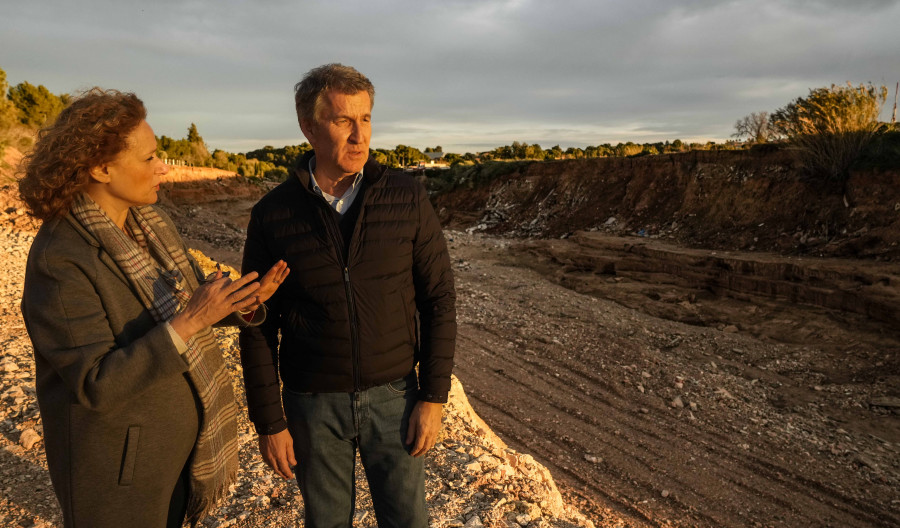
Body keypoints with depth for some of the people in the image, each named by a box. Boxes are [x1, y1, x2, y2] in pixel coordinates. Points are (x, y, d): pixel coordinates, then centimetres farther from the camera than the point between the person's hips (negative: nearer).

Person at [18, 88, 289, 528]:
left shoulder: (149, 224, -1)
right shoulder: (59, 260, -24)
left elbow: (190, 297, 7)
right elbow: (95, 385, -26)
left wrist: (245, 300, -13)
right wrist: (186, 323, -34)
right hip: (117, 464, -7)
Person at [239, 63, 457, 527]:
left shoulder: (407, 198, -9)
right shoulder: (273, 214, -8)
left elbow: (438, 300, -5)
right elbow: (258, 327, -3)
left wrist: (434, 396, -7)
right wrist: (269, 422, -2)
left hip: (393, 395, 0)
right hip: (313, 402, 0)